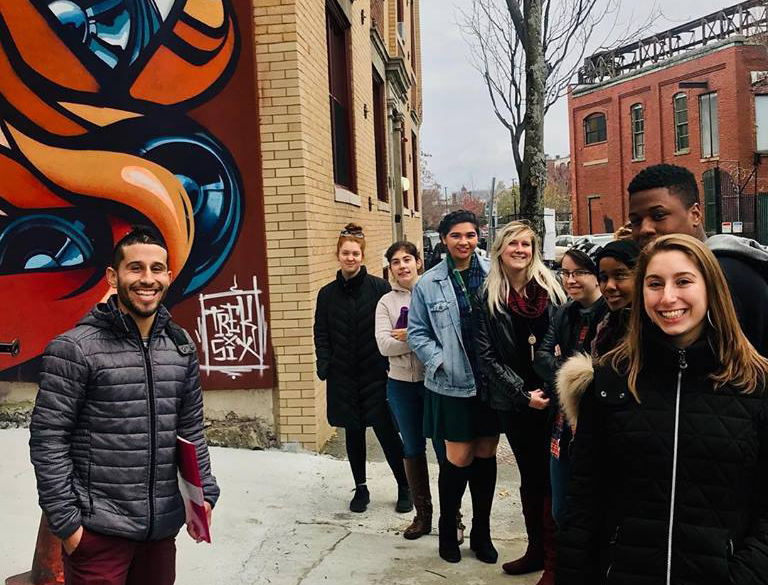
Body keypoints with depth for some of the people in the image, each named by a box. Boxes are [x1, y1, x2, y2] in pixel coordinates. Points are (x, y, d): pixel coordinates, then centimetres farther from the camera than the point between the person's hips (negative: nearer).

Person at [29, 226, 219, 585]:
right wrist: (65, 521, -12)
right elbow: (47, 440, -11)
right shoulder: (74, 349, -11)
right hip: (97, 531, -5)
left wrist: (204, 493, 7)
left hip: (163, 528, 5)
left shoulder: (181, 346, 5)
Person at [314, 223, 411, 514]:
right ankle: (361, 487, 28)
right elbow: (322, 334, 7)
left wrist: (390, 363, -12)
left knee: (386, 431, -2)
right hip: (343, 377, 3)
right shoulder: (327, 293, 5)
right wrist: (323, 364, -6)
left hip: (375, 373, -3)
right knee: (353, 433, 12)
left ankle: (405, 487, 15)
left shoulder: (379, 287, -4)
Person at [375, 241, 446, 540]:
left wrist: (411, 335, -16)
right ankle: (423, 514, 28)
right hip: (401, 384, 3)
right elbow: (384, 345, -8)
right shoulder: (386, 302, 4)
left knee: (445, 448, 2)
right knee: (413, 451, 13)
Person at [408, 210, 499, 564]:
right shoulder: (428, 284, -2)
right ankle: (447, 531, 26)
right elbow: (417, 333, 3)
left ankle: (481, 532, 29)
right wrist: (440, 361, -9)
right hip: (452, 384, -2)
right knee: (459, 458, 3)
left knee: (486, 455, 11)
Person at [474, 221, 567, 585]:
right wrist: (523, 394, -9)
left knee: (550, 475, 0)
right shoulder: (489, 297, 2)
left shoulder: (550, 288, 3)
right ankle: (535, 549, 27)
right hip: (514, 403, 1)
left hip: (551, 399, -1)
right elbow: (485, 355, -2)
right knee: (530, 476, 12)